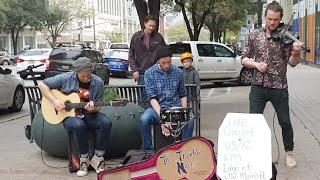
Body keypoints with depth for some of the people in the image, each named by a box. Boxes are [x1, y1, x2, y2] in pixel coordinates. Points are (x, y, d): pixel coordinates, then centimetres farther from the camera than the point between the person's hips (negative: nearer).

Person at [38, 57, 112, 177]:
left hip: (88, 115, 2)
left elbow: (97, 108, 4)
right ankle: (84, 159, -15)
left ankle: (98, 158, -13)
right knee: (78, 125, -38)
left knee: (106, 122, -28)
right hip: (69, 115, -2)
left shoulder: (98, 83, -2)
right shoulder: (66, 78, -6)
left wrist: (92, 109, -22)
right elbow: (42, 84, -2)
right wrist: (54, 100, -14)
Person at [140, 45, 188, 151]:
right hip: (157, 108, -1)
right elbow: (152, 98, -11)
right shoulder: (149, 73, -4)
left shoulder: (178, 72, 5)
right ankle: (148, 150, -12)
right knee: (144, 119, -34)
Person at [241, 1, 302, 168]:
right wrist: (256, 64, -14)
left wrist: (296, 53, -26)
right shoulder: (254, 36, 2)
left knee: (285, 122, 9)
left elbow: (292, 62, -5)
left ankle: (289, 153, 30)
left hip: (279, 87, -1)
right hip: (258, 86, 1)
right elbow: (244, 59, 4)